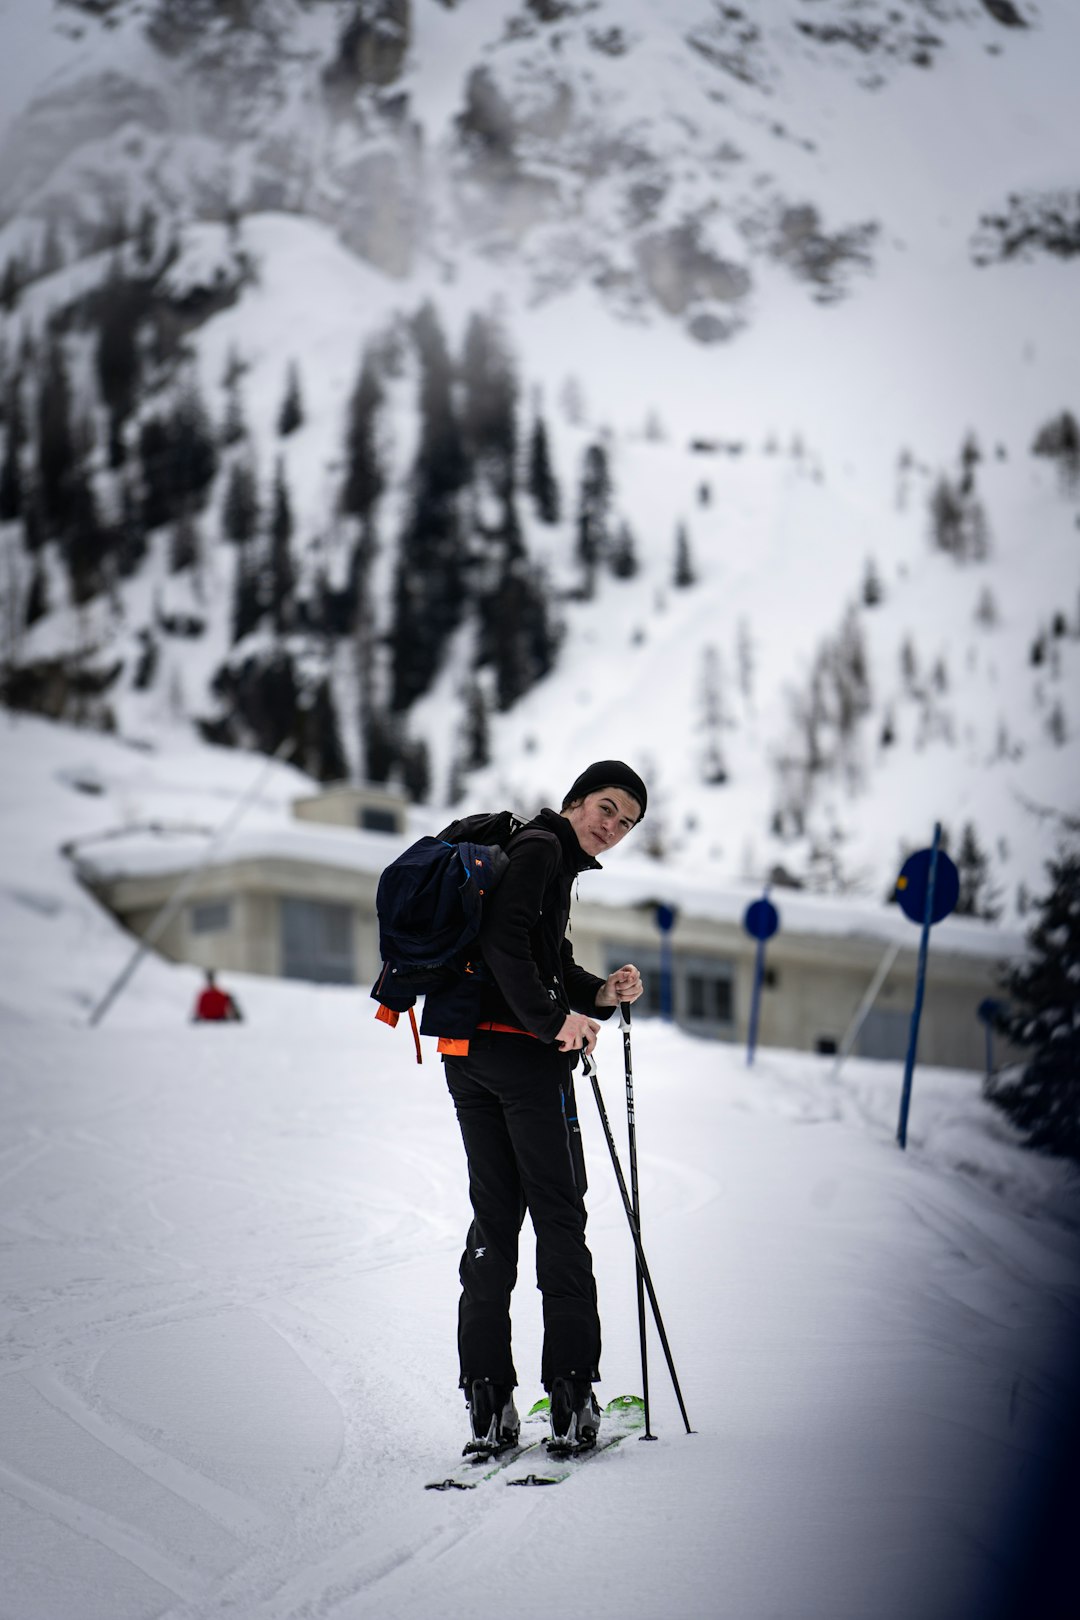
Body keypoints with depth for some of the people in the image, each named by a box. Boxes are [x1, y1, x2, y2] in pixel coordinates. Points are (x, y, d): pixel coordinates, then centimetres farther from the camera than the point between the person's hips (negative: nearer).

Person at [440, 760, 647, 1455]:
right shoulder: (542, 849, -6)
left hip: (467, 1052, 9)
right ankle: (572, 1398, -5)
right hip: (522, 1055, -9)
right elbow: (503, 942, -20)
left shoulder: (546, 855, 24)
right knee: (560, 1220, -4)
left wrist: (600, 994, 6)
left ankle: (488, 1402, 6)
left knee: (494, 1221, 9)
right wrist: (553, 1020, -19)